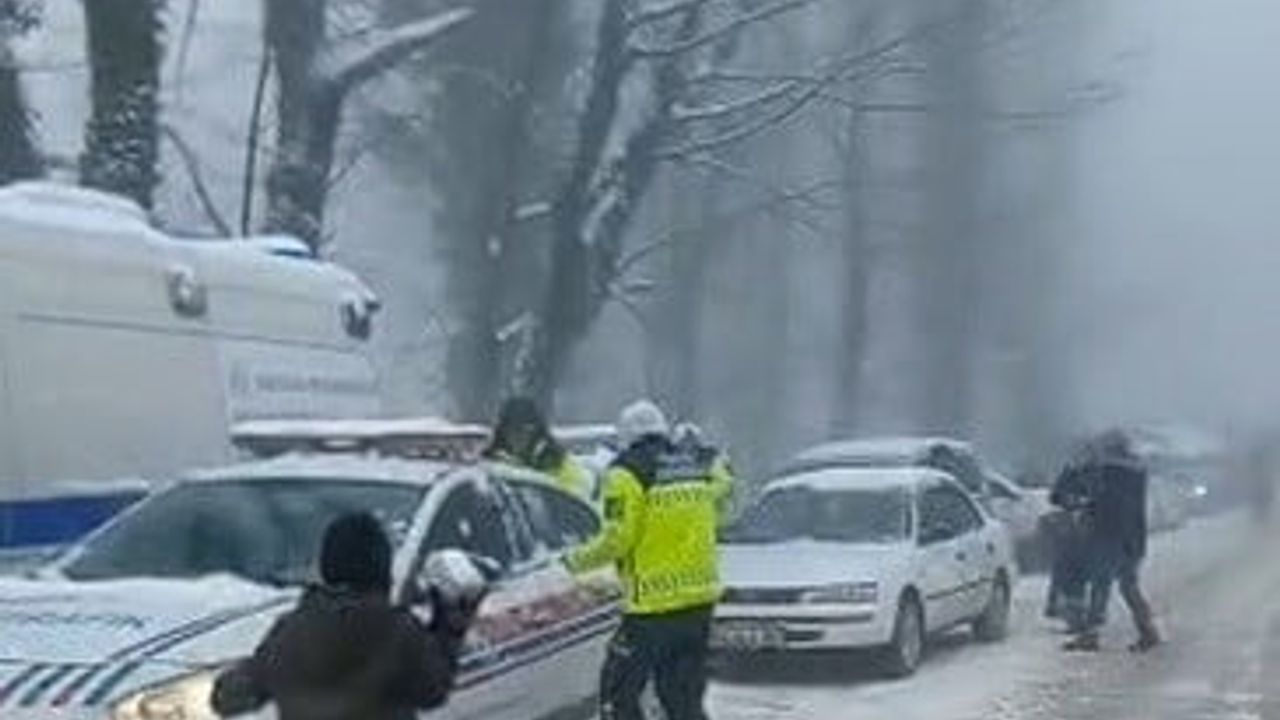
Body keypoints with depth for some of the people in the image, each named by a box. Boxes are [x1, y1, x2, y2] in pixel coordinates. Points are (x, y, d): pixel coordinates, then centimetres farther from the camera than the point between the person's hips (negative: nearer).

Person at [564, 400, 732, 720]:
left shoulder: (627, 475, -9)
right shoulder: (700, 468, 9)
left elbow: (617, 538, -13)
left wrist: (578, 561, 0)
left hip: (654, 603, -6)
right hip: (701, 599, 6)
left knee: (619, 690, 5)